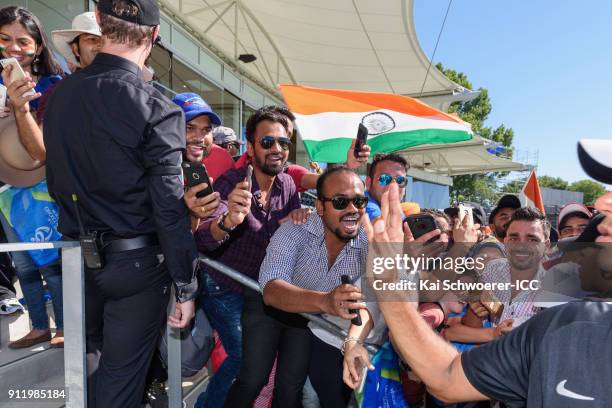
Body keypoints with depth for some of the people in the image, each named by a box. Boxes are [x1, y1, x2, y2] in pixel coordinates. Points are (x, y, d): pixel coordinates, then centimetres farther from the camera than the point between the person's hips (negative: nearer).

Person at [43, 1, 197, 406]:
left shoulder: (59, 95, 1)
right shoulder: (157, 108, -18)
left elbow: (56, 183, 10)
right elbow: (170, 208, -19)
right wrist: (185, 287, -11)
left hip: (77, 258, 6)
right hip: (135, 264, -5)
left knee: (88, 368, 27)